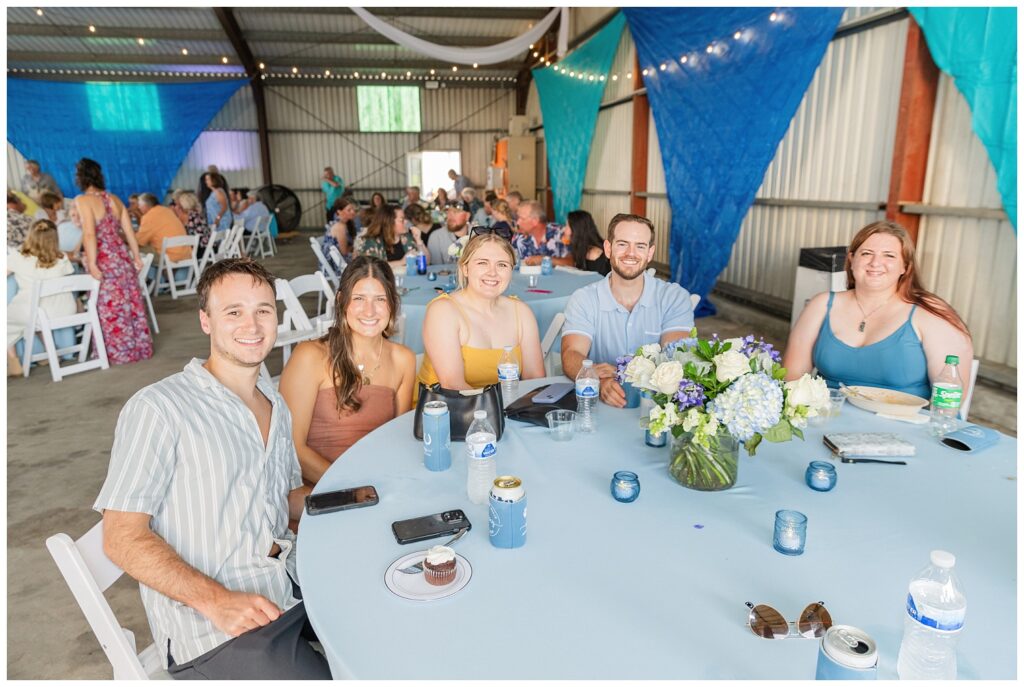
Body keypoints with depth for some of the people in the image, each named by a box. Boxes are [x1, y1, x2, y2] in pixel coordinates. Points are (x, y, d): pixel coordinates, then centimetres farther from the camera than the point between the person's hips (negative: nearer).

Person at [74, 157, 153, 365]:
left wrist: (92, 264, -19)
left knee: (110, 308, 2)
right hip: (122, 257, 6)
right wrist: (136, 257, 16)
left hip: (104, 261, -6)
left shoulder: (82, 200, -8)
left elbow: (89, 234, -18)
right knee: (131, 304, 11)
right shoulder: (114, 199, 9)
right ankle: (140, 347, 20)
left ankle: (118, 353, 10)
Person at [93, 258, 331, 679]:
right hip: (212, 628, -6)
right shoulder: (159, 408, -9)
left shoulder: (277, 407, 14)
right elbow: (122, 537, -11)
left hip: (296, 581, 7)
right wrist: (215, 600, -23)